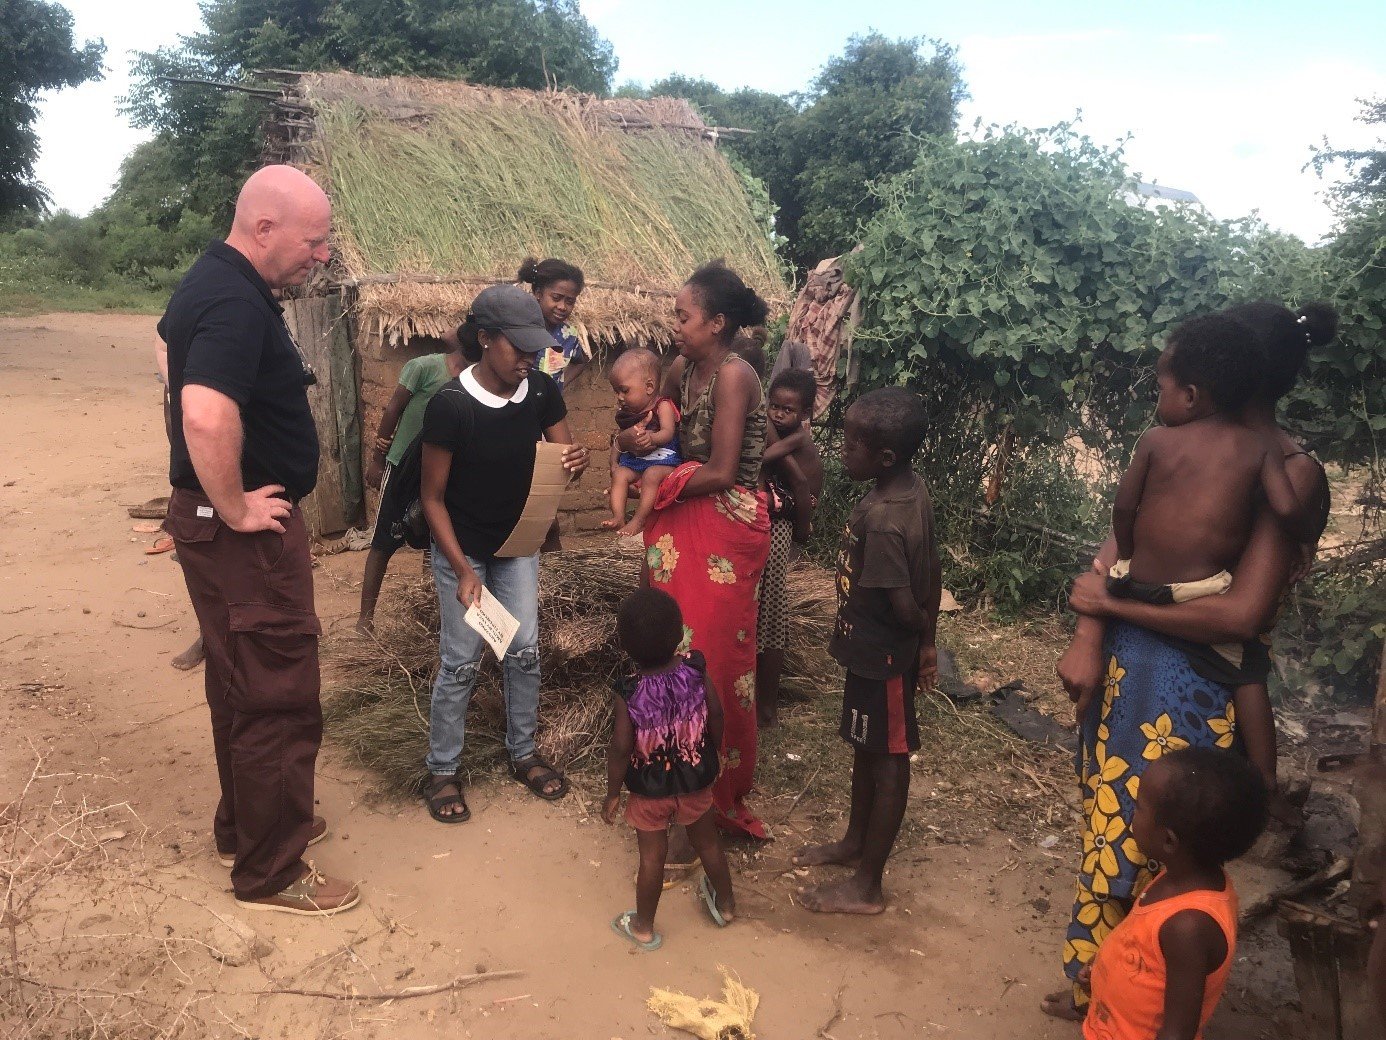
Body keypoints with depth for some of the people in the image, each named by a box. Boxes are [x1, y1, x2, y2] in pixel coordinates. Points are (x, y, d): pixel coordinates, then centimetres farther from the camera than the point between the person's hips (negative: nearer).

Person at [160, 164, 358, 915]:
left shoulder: (212, 279, 9)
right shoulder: (237, 303, -24)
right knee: (279, 700, 0)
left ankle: (246, 825, 37)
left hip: (213, 521, 10)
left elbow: (174, 342, 30)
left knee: (241, 686, 21)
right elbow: (207, 417, -39)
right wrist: (235, 508, -23)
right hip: (246, 533, -10)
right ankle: (270, 872, 14)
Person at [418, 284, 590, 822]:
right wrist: (462, 569, -22)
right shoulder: (450, 404, -25)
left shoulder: (541, 390, -13)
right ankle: (442, 771, 20)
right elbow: (432, 496, -18)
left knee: (524, 652, 9)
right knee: (462, 662, 2)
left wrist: (575, 459, -27)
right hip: (461, 549, -4)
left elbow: (562, 452, -2)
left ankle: (523, 754, 29)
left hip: (518, 544, 4)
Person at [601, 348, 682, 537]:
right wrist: (614, 462, 5)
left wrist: (651, 438, -41)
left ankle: (638, 521, -33)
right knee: (620, 475, -18)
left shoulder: (663, 406, -7)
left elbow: (668, 433, -22)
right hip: (632, 462, 7)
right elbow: (618, 440, 20)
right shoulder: (624, 414, 14)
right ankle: (618, 517, -27)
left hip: (663, 460, -7)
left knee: (651, 475, -34)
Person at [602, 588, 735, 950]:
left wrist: (613, 793, -5)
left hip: (649, 790, -2)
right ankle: (725, 904, 46)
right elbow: (716, 717, -8)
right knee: (707, 842, 24)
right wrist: (711, 754, 11)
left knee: (652, 857, 15)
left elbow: (621, 748, -20)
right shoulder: (695, 669, -19)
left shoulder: (628, 692, -26)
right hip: (696, 781, 3)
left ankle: (643, 928, 34)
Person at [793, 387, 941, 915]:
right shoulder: (913, 489, -2)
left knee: (887, 762, 6)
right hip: (875, 650, 9)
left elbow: (903, 606, -28)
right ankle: (854, 842, 44)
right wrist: (928, 641, 12)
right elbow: (932, 576, 6)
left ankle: (867, 886, 23)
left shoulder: (881, 521, -31)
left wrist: (920, 635, -6)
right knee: (866, 749, 24)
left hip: (879, 655, -9)